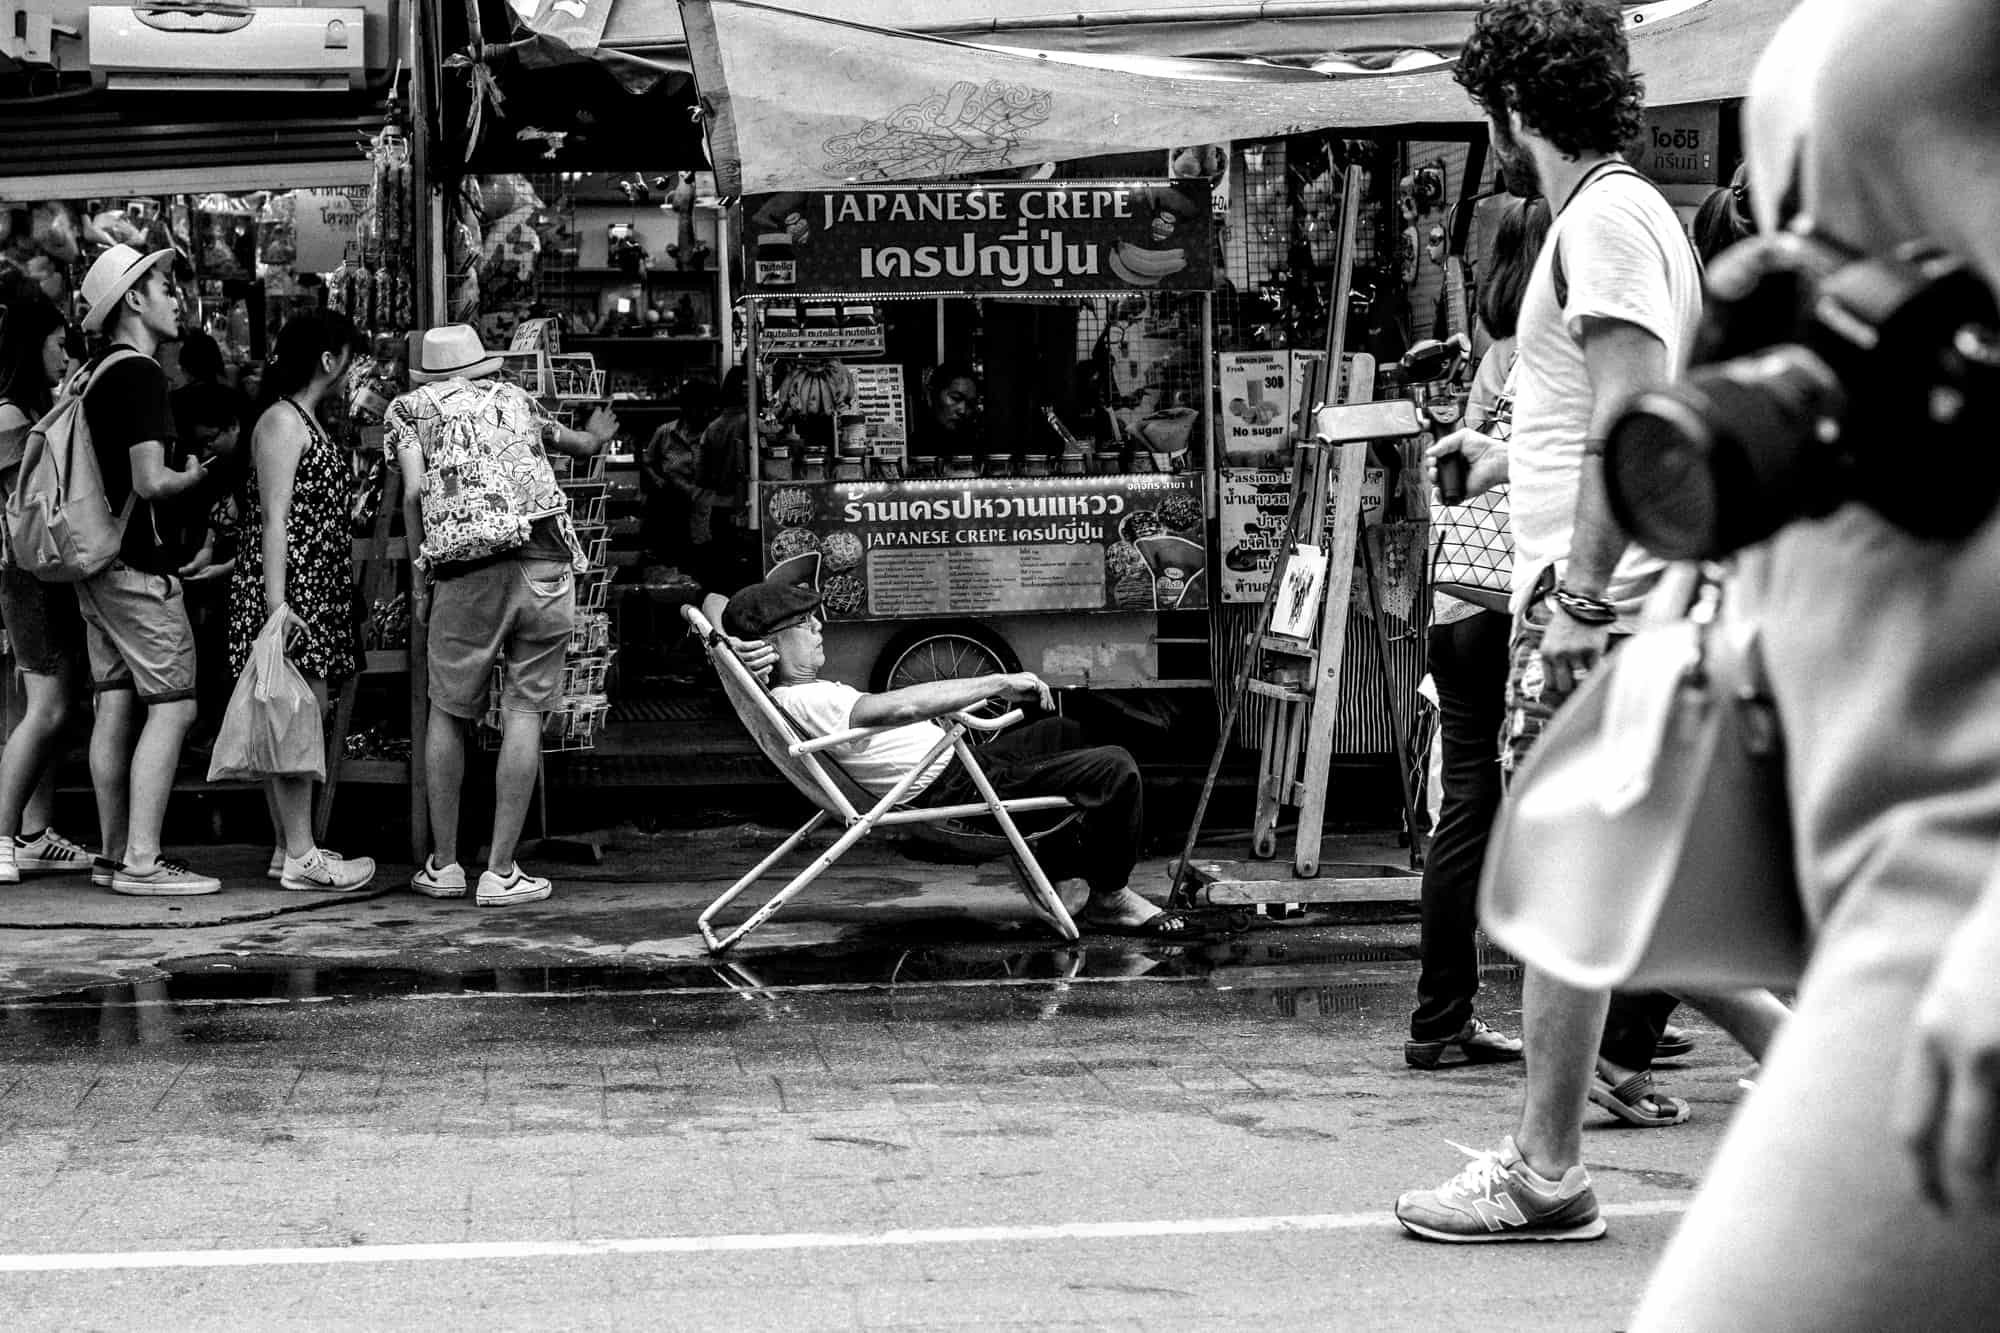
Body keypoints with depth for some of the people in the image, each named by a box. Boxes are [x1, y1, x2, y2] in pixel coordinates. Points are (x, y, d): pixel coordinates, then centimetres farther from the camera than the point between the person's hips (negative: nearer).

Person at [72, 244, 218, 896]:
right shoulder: (141, 375, -14)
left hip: (99, 566, 9)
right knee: (172, 707, -7)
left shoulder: (99, 378, 15)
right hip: (141, 567, -9)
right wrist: (193, 475, -2)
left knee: (115, 707, 10)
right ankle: (141, 862, -10)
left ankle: (115, 854, 14)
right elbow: (151, 481, -22)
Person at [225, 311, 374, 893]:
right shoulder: (281, 421, -11)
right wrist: (276, 599, -23)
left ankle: (290, 847, 13)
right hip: (286, 589, -10)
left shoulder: (308, 421, 19)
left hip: (314, 589, 10)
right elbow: (274, 517, -18)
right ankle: (300, 856, -9)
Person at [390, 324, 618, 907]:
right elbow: (584, 445, 39)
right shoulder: (515, 398, 23)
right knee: (524, 711, 4)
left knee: (449, 711, 13)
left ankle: (444, 864, 18)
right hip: (547, 560, 1)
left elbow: (415, 493, 1)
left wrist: (421, 578, 10)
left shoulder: (409, 406, 15)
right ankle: (500, 871, 1)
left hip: (468, 567, -1)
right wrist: (595, 435, 62)